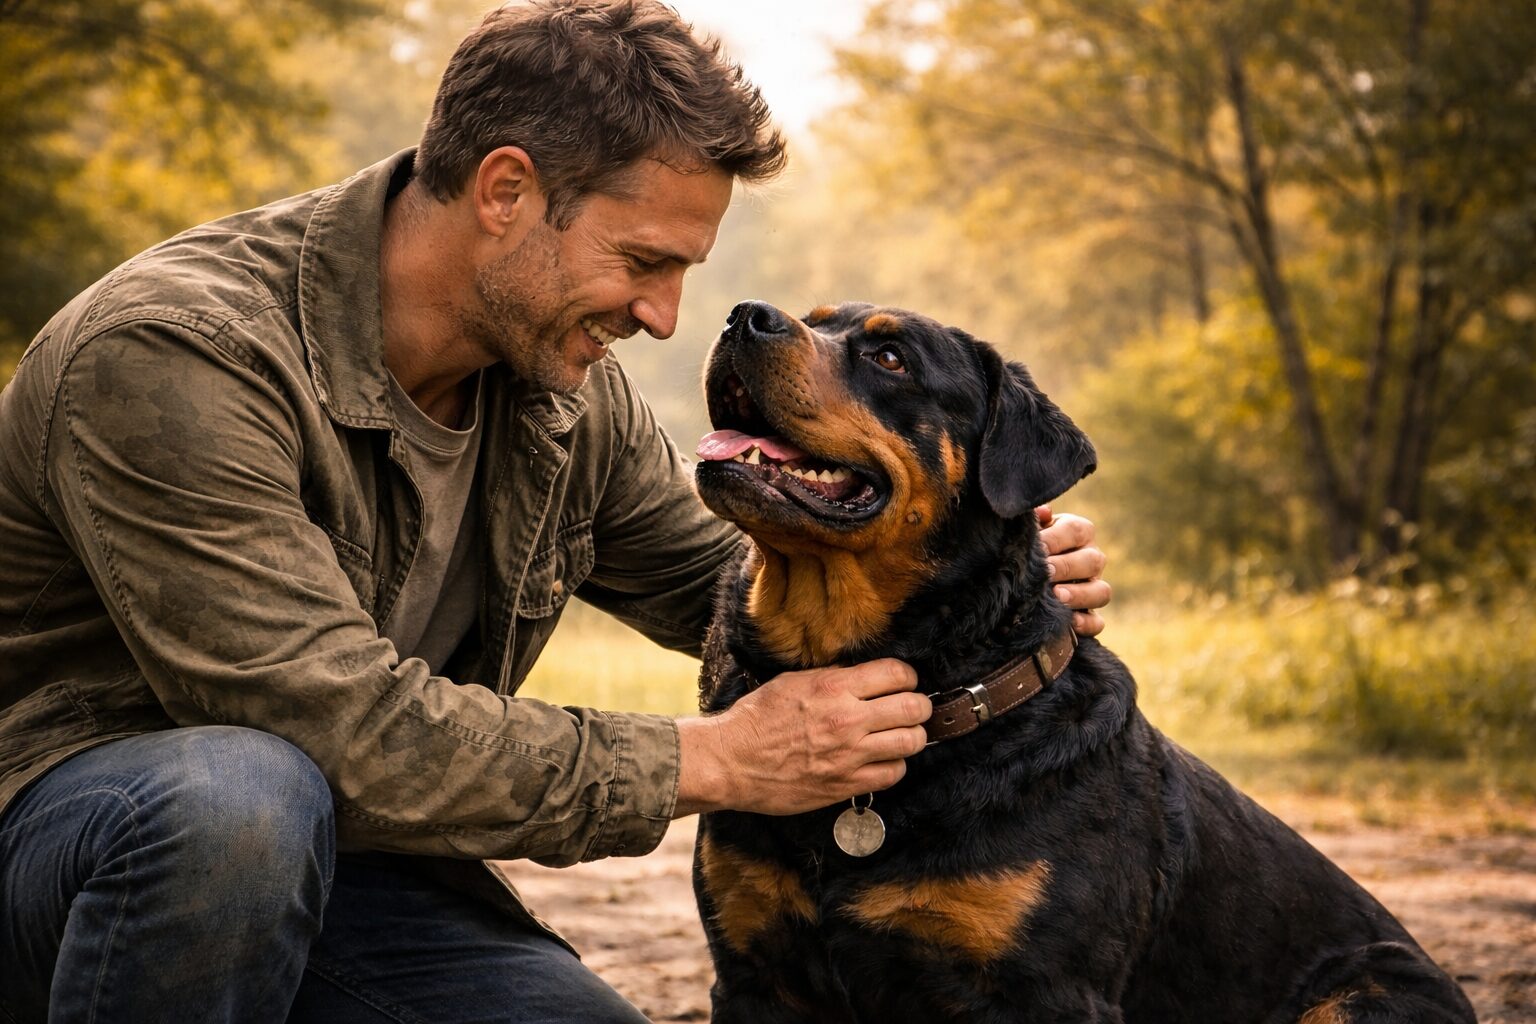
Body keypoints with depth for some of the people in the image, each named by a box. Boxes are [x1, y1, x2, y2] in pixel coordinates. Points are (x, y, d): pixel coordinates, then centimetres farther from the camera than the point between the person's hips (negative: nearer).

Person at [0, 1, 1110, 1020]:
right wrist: (710, 761, -27)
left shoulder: (563, 390, -2)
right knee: (240, 795, -39)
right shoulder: (176, 354, -26)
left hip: (331, 864, 7)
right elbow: (344, 729, -31)